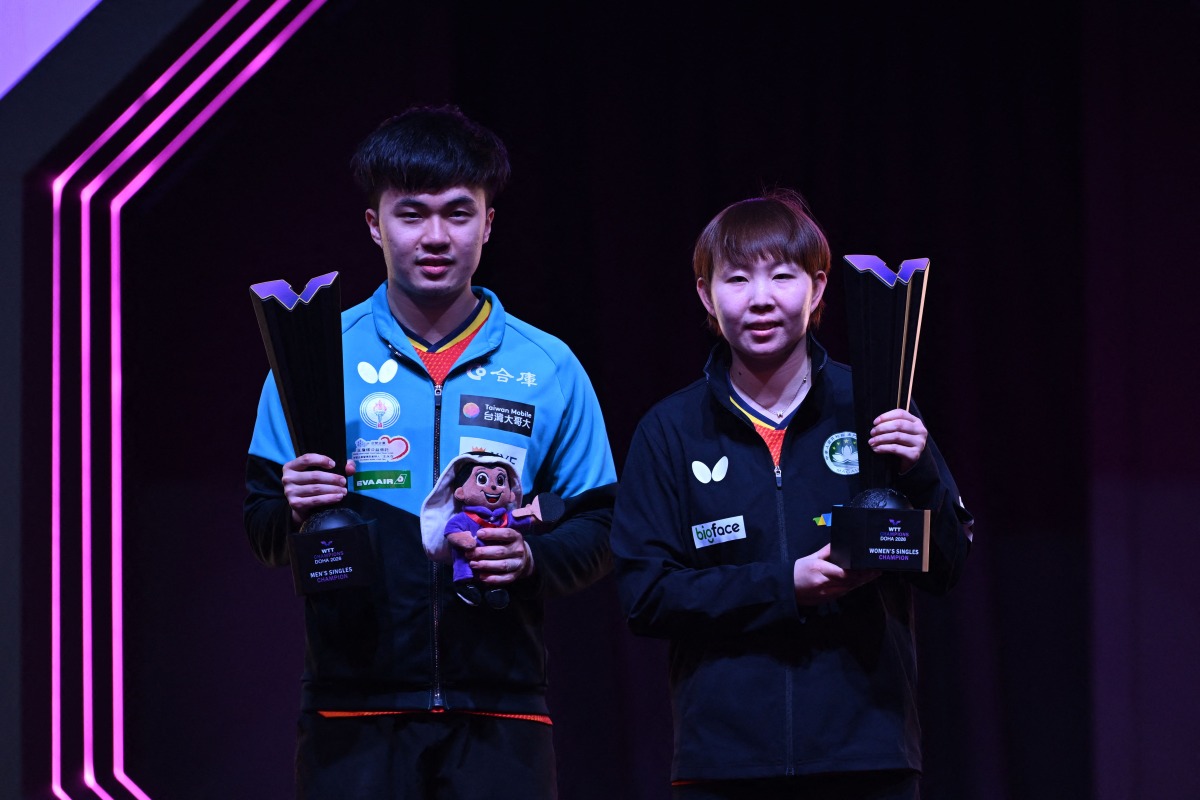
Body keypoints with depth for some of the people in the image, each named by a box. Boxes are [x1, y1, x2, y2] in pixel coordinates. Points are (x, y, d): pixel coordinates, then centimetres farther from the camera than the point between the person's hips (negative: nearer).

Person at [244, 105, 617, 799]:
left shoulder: (549, 369, 10)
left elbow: (598, 530, 9)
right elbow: (261, 530, 9)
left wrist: (532, 560, -11)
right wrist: (294, 513, -13)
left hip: (500, 710, 1)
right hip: (354, 707, 0)